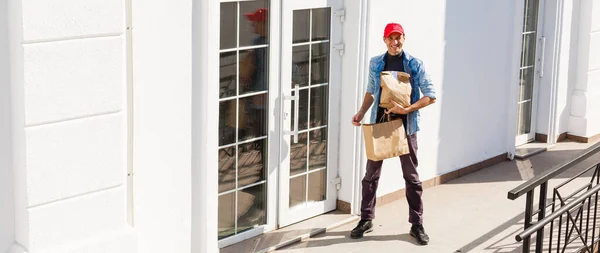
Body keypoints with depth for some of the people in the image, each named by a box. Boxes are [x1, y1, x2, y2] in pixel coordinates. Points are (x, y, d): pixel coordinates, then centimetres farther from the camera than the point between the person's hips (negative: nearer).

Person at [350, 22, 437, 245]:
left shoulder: (415, 65, -5)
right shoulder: (375, 63, 3)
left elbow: (430, 96, -6)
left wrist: (406, 109, -18)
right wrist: (362, 112, 1)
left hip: (405, 126, -2)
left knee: (411, 177, 6)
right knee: (371, 175, 8)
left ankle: (417, 225, 16)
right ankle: (366, 220, 22)